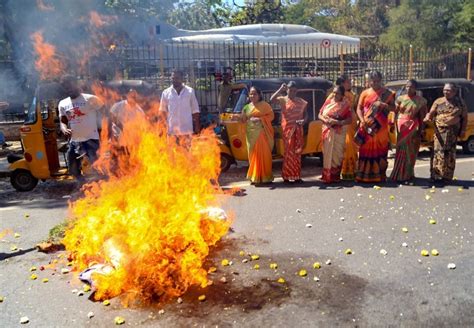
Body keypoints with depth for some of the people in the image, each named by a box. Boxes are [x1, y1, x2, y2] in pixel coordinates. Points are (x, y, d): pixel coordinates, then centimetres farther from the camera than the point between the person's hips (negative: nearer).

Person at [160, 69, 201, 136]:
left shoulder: (190, 91, 4)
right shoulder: (166, 93, 5)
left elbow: (195, 110, 7)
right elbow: (163, 111, 10)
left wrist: (197, 126, 3)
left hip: (187, 130, 0)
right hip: (172, 131, 0)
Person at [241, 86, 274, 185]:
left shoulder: (265, 105, 3)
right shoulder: (247, 107, 16)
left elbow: (271, 115, -4)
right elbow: (243, 120, 15)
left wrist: (260, 119, -15)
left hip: (262, 132, -4)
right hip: (251, 134, 4)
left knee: (263, 154, -6)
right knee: (253, 154, 3)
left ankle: (265, 177, -2)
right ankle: (254, 177, 8)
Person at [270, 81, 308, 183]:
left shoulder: (301, 101, 11)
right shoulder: (283, 100, -1)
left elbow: (305, 114, 13)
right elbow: (272, 99, -19)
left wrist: (304, 120, -7)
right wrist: (280, 89, -20)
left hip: (298, 129, 4)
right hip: (288, 129, -4)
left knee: (297, 152, 7)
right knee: (289, 152, -3)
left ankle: (297, 176, 14)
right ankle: (286, 176, 2)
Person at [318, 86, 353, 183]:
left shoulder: (345, 105, 1)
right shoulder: (328, 101, 9)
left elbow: (350, 119, -6)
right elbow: (320, 115, 10)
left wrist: (338, 122, -20)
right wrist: (325, 120, -11)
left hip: (339, 132, -2)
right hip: (327, 131, 3)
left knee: (337, 154, -2)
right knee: (327, 153, 3)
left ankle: (335, 176, 5)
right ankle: (326, 176, 8)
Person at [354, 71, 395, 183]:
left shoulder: (387, 93, 8)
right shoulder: (365, 93, 9)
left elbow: (393, 108, 6)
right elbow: (359, 108, 4)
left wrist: (383, 105, -14)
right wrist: (362, 121, -12)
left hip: (381, 127, 0)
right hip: (367, 126, 0)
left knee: (380, 150, 1)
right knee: (366, 150, -1)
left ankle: (379, 175, 6)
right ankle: (364, 175, 2)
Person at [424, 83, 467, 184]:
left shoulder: (460, 102, 6)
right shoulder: (438, 101, 6)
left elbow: (464, 117, 8)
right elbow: (431, 113, 2)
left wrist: (463, 131, 1)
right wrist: (427, 118, -21)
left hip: (453, 131, 0)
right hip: (440, 131, 0)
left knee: (449, 153, 3)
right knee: (438, 152, -5)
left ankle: (447, 177, 10)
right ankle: (436, 175, -1)